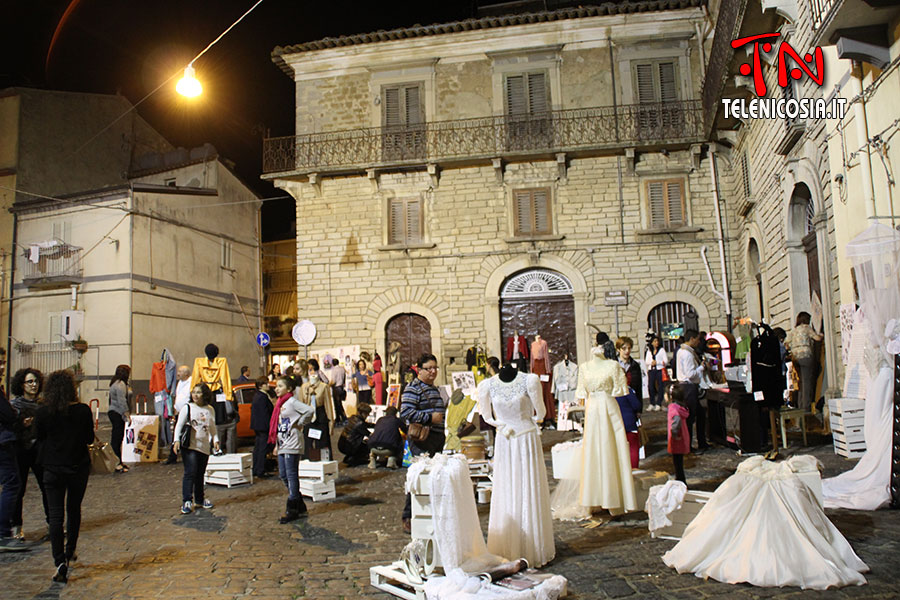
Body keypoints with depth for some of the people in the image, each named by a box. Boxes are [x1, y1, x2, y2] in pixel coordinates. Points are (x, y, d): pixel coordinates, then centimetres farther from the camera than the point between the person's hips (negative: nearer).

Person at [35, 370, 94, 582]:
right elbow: (90, 438, -2)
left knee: (55, 515, 1)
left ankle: (60, 562, -8)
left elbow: (39, 439, 2)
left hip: (53, 469, -1)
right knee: (74, 510, 19)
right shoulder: (83, 410, -10)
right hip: (79, 467, 1)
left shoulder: (43, 412, -9)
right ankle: (70, 552, 31)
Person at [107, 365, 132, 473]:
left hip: (114, 412, 11)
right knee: (117, 438, -8)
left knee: (117, 438, 13)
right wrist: (127, 416, -20)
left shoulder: (117, 383, 17)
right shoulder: (120, 384, -16)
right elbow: (122, 402, -21)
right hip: (117, 414, -11)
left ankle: (119, 462, 19)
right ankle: (117, 464, -6)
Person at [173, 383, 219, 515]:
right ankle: (187, 501, -7)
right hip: (189, 445, -4)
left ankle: (199, 499, 23)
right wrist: (177, 440, -14)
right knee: (190, 473, -12)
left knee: (200, 474, 11)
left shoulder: (210, 410, 10)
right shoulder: (187, 408, -1)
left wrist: (215, 440, 5)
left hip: (204, 446, 4)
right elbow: (179, 425, -3)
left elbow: (213, 427, 17)